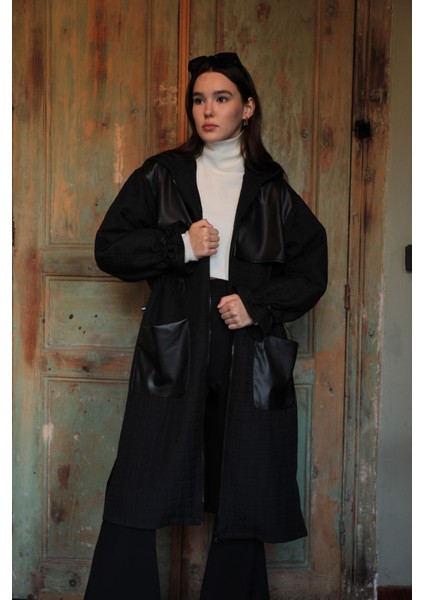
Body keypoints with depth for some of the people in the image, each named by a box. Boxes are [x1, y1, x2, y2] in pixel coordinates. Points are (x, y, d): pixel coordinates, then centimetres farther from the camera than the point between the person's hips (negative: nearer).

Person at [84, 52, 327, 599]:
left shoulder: (272, 192, 11)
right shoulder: (161, 176, 9)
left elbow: (311, 272, 12)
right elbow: (110, 247, 5)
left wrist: (258, 305, -4)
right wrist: (181, 246, -9)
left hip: (249, 357, 1)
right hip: (172, 353, -1)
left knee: (243, 502, 5)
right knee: (137, 498, -4)